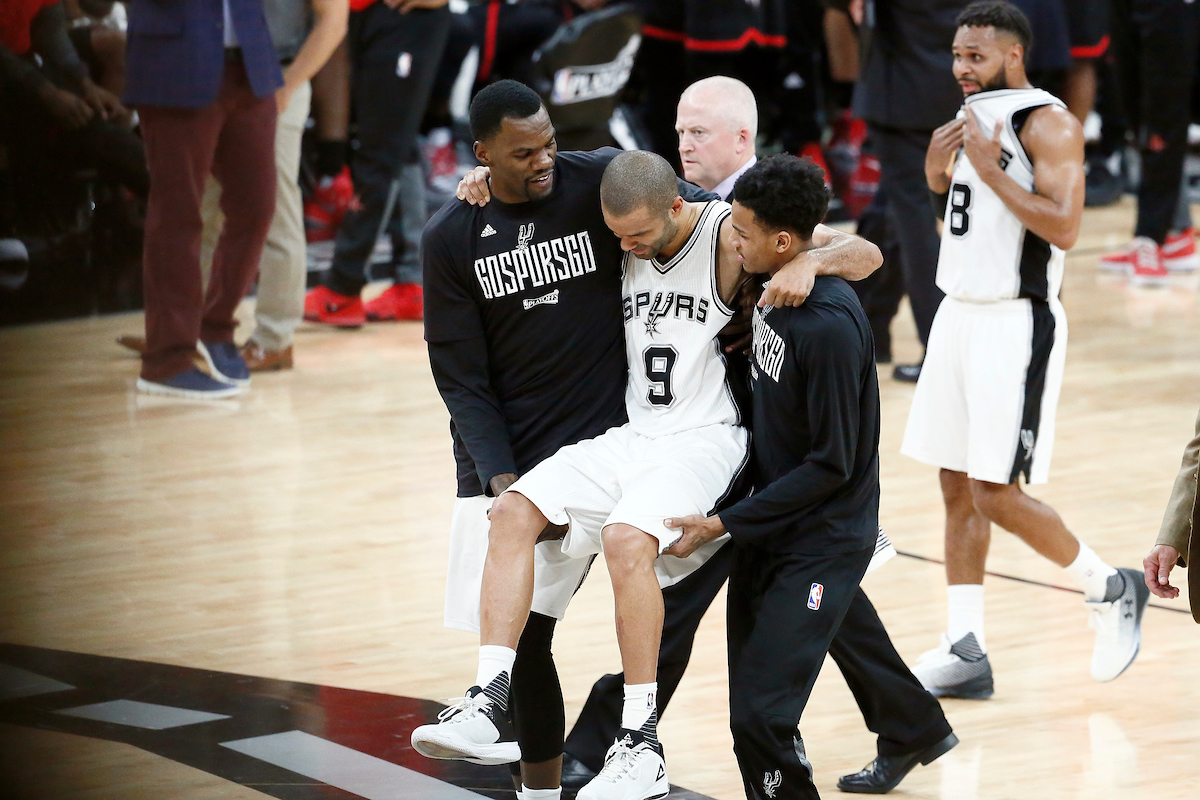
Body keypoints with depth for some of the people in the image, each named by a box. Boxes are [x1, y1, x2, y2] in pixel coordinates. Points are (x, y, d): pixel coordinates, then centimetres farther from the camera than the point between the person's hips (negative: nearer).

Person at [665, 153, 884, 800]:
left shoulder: (830, 325, -24)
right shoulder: (771, 290, 2)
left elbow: (832, 464, -20)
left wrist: (724, 524, -17)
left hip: (820, 545, -8)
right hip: (768, 531, 8)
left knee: (761, 717, -16)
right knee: (749, 719, 9)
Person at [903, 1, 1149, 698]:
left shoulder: (1050, 125, -13)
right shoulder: (975, 120, 12)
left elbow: (1063, 227, -23)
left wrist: (991, 170, -22)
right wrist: (938, 172, 5)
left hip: (1016, 325, -9)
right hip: (959, 316, 9)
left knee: (997, 494, -9)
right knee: (958, 488, 7)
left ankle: (1112, 591, 11)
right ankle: (965, 653, 10)